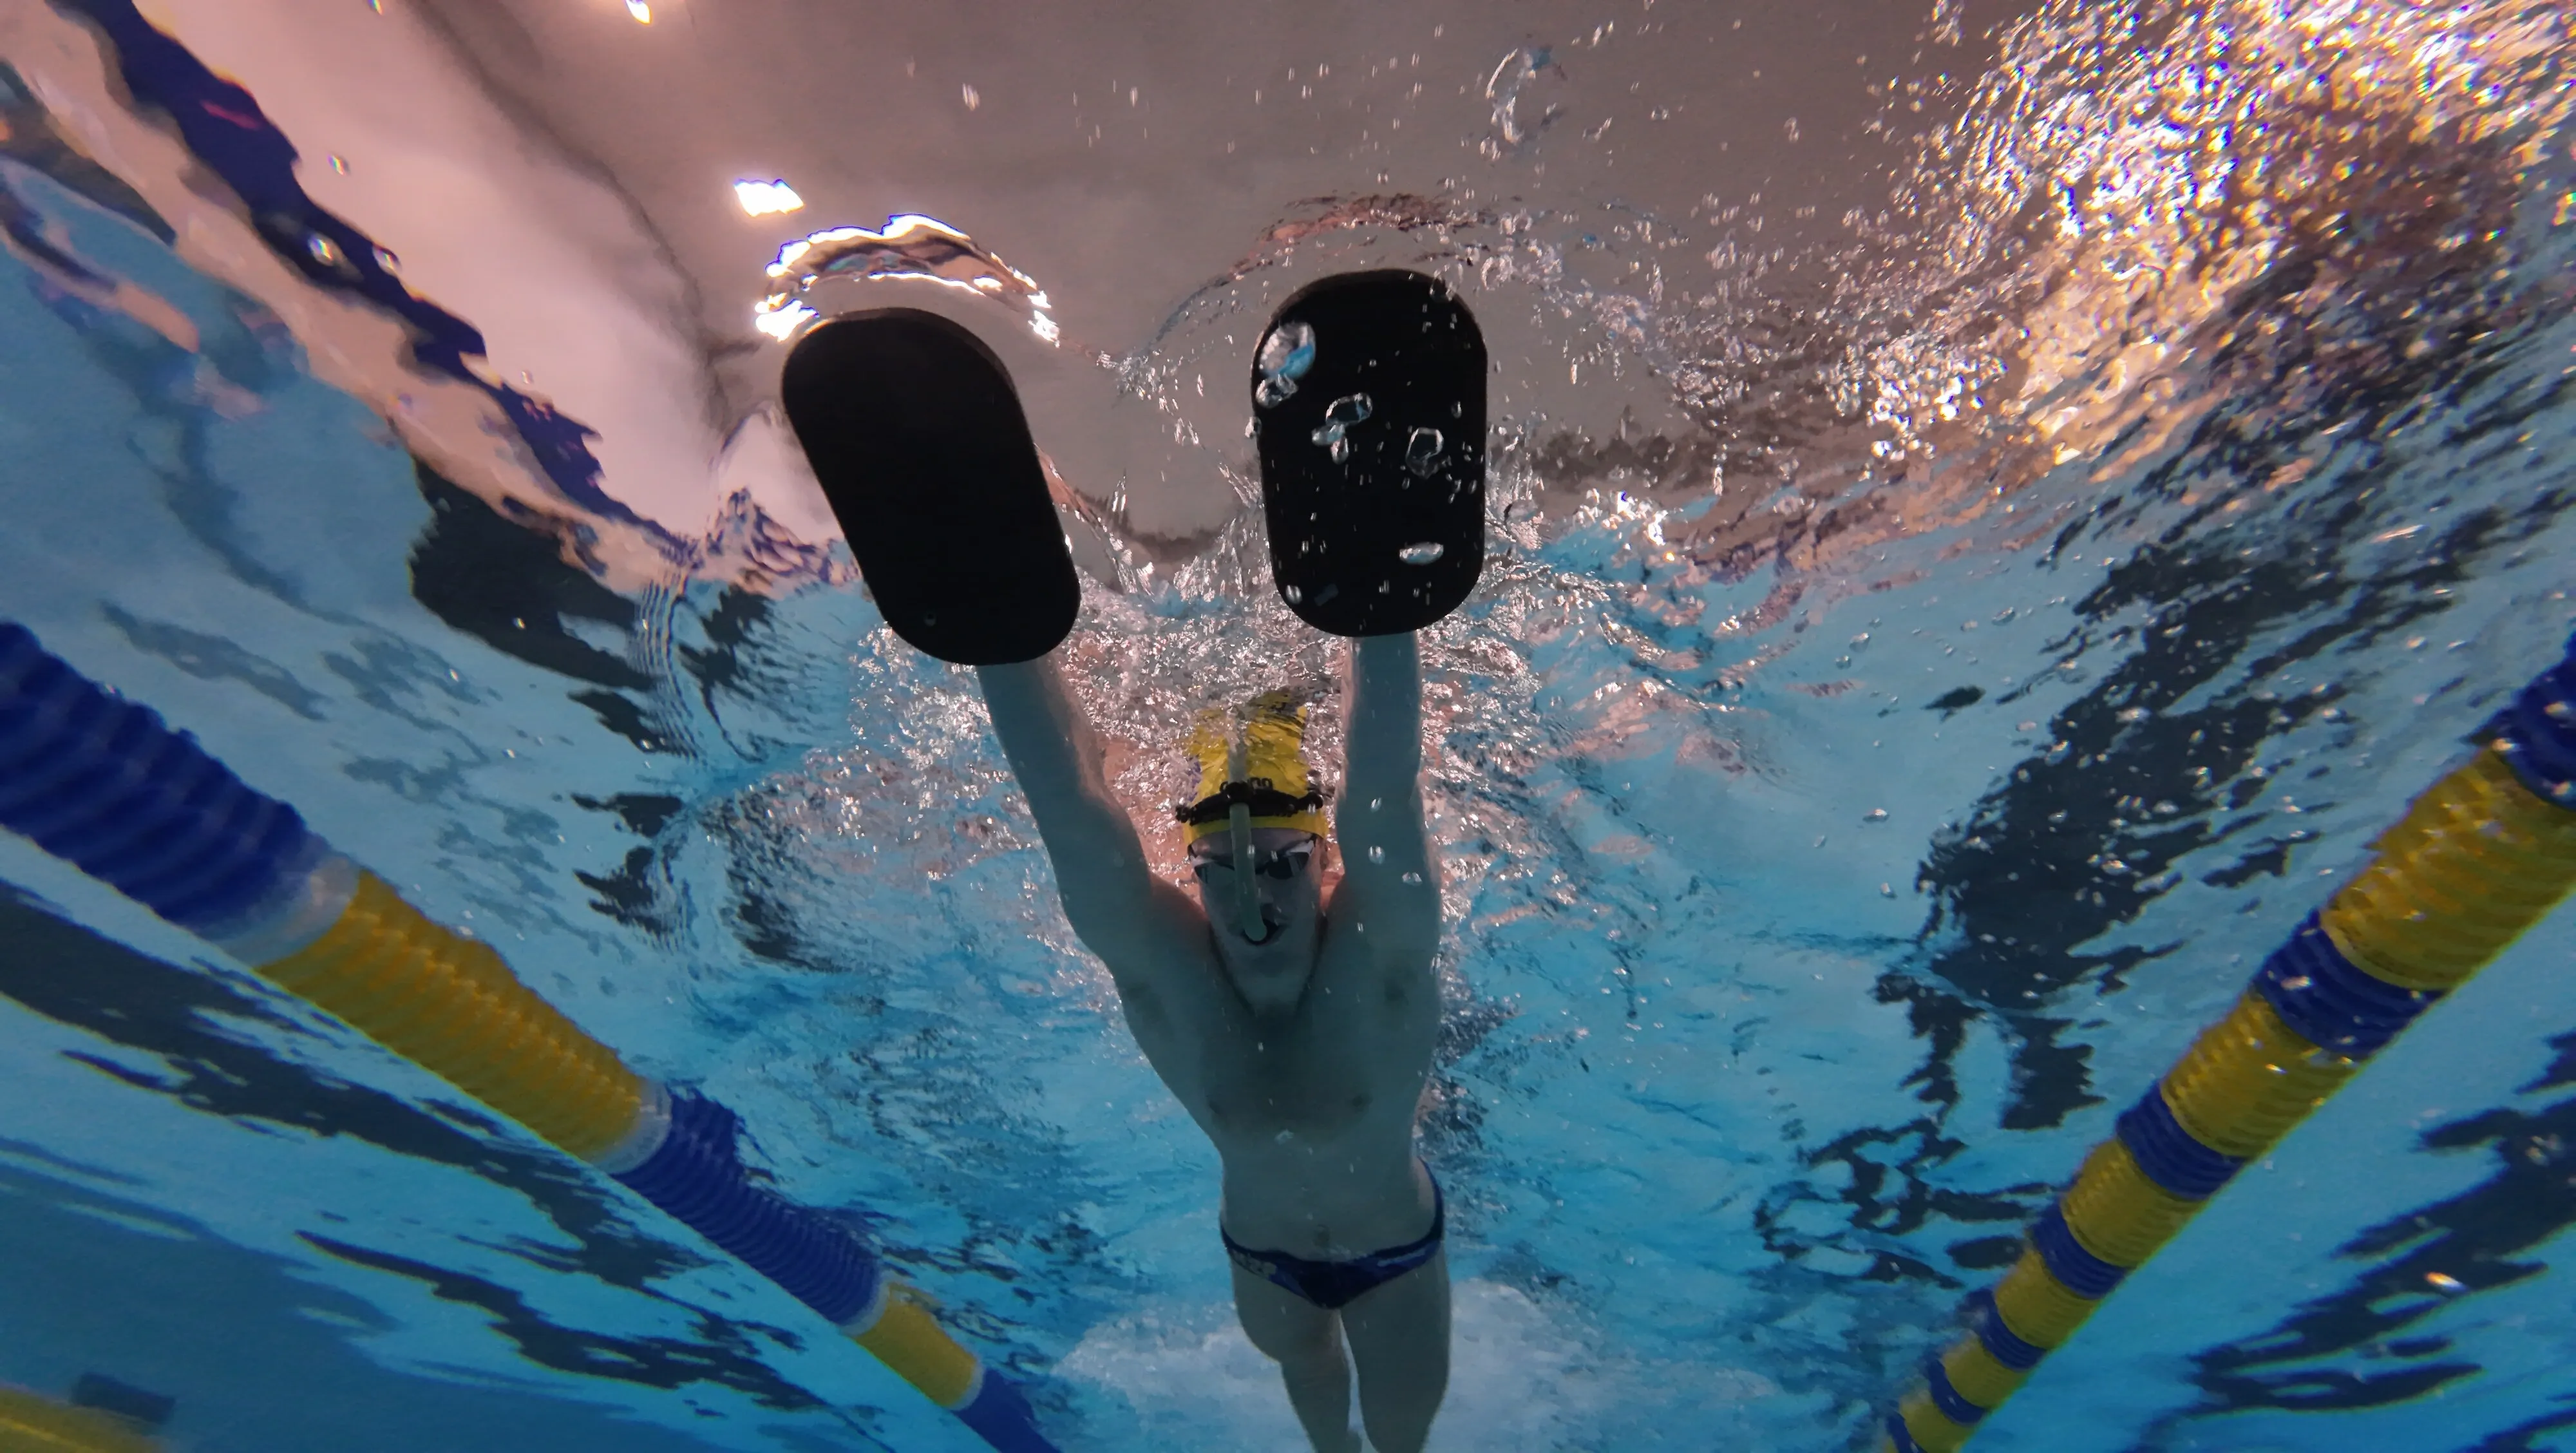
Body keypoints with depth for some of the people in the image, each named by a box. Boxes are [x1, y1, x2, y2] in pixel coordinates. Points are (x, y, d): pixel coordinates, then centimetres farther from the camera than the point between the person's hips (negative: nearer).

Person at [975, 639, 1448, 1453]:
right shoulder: (1160, 965, -34)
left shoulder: (1378, 954, -38)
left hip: (1397, 1250, -1)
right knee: (1304, 1367, 30)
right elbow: (1066, 798, -48)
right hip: (1261, 1254, 2)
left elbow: (1386, 783, -56)